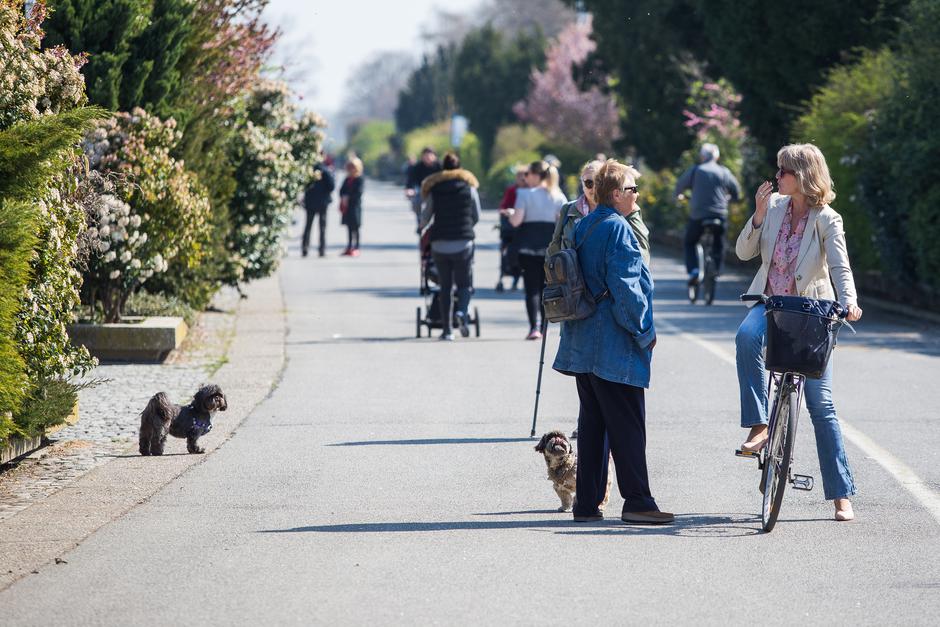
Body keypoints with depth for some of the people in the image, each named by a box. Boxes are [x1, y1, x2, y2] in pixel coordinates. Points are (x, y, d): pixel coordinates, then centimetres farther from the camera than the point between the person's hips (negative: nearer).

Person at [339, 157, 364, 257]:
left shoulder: (359, 179, -7)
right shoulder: (347, 179, 13)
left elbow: (358, 192, -15)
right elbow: (342, 190, 11)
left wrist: (348, 197, -17)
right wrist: (343, 198, -8)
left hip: (355, 206, -7)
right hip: (346, 207, 7)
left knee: (355, 228, -4)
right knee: (349, 227, 11)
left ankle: (356, 248, -2)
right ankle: (349, 247, 17)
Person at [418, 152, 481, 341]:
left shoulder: (434, 189, 3)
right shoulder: (469, 188, 2)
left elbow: (426, 215, 11)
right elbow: (477, 217, 8)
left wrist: (421, 228, 34)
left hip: (440, 245, 1)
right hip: (463, 243, -1)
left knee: (445, 286, 9)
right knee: (465, 283, 7)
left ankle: (447, 329, 6)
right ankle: (462, 312, -23)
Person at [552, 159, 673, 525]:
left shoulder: (581, 227, 12)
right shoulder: (618, 230, -14)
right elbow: (626, 289, -19)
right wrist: (645, 331, -9)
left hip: (583, 343, 9)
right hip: (614, 347, -9)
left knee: (592, 422, 11)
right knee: (627, 425, -4)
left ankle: (587, 502, 11)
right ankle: (636, 501, -4)